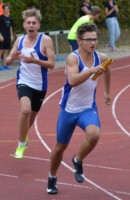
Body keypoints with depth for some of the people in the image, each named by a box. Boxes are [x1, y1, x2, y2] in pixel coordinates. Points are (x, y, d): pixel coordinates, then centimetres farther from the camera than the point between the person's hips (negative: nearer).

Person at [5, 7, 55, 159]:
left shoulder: (45, 40, -11)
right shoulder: (19, 40, 0)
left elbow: (51, 64, -15)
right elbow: (7, 61, 6)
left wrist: (35, 61, -30)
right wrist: (13, 57, -17)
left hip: (40, 85, 0)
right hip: (24, 82, 0)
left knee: (32, 114, 19)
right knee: (25, 110, -26)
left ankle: (24, 137, 51)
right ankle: (21, 145, -11)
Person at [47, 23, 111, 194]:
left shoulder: (101, 58, -5)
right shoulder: (73, 58, -21)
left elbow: (107, 71, 20)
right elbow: (73, 80, -39)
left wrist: (107, 92, 29)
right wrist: (91, 71, -49)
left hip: (88, 109, 2)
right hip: (69, 109, -2)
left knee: (94, 135, -28)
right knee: (61, 146, 12)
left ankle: (78, 161, 2)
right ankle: (52, 178, 39)